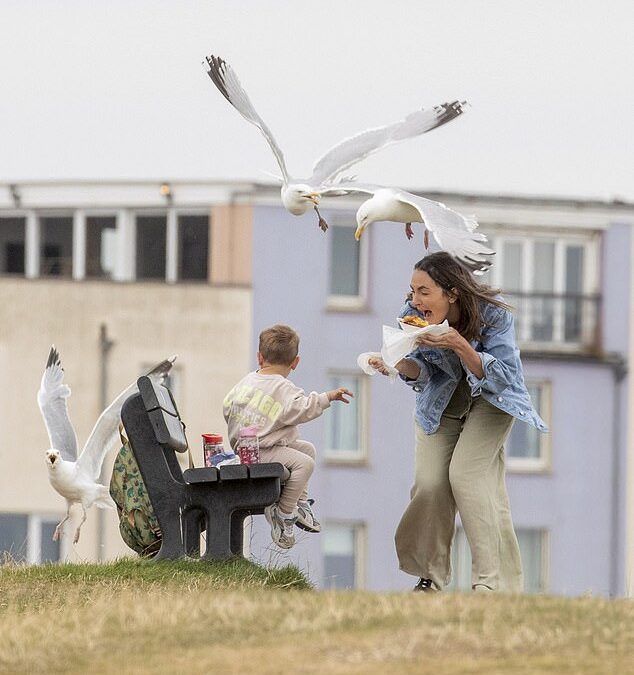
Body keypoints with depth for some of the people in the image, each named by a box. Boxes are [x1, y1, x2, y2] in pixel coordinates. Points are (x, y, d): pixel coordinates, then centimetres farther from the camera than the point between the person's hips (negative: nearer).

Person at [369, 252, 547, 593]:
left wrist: (458, 345, -43)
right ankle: (432, 575, 11)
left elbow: (502, 377, -28)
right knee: (429, 483, -10)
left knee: (466, 475, -21)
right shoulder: (412, 315, -22)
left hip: (491, 397, -3)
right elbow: (422, 371, -11)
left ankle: (490, 580, -17)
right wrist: (399, 364, -35)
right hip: (442, 399, 3)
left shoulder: (493, 314, -31)